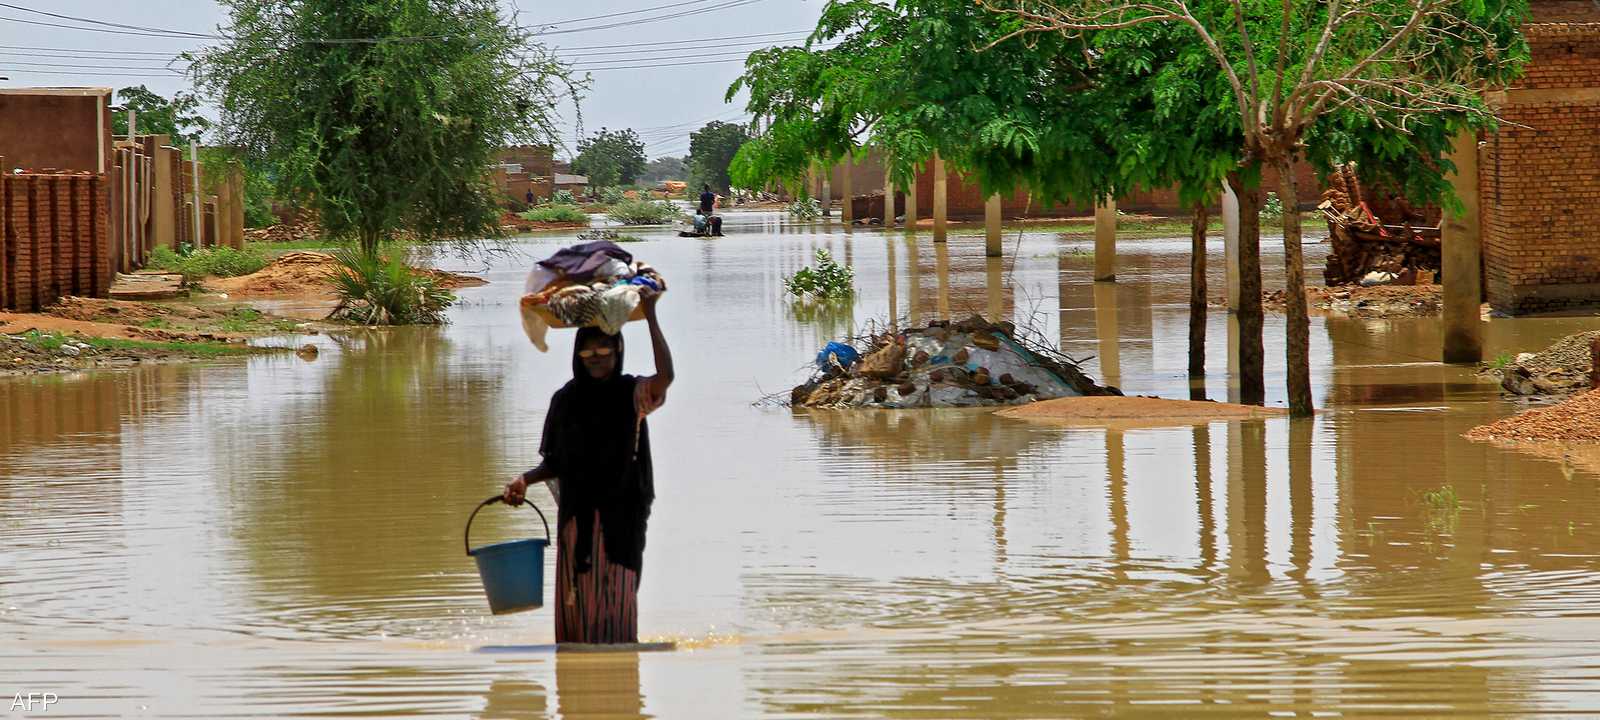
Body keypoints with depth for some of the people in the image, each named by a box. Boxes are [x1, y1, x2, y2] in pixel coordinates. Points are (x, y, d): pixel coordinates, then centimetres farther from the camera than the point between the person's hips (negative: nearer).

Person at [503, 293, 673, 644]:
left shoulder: (632, 395, -1)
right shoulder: (566, 400, 7)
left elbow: (665, 376, -24)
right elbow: (555, 463, 12)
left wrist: (650, 314, -21)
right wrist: (525, 480, -7)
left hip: (620, 514, -3)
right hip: (577, 515, 3)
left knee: (617, 597, -7)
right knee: (576, 596, 1)